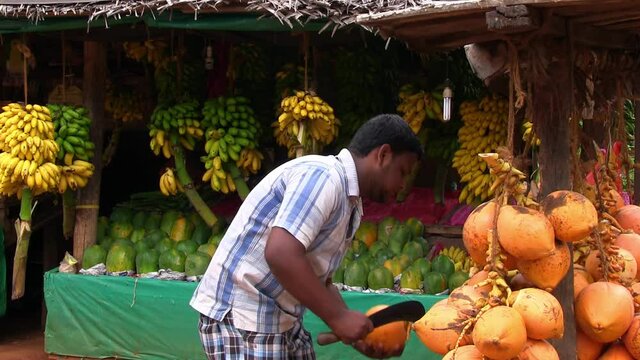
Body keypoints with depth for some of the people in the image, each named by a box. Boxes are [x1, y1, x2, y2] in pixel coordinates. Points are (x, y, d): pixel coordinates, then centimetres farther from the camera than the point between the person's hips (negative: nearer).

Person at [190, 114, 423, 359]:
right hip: (241, 318, -10)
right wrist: (337, 317, -22)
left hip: (282, 320, 10)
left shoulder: (349, 206, 13)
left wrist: (357, 332, 5)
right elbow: (280, 254, -29)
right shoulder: (324, 175, -18)